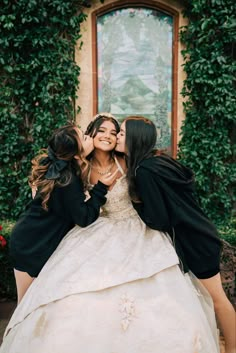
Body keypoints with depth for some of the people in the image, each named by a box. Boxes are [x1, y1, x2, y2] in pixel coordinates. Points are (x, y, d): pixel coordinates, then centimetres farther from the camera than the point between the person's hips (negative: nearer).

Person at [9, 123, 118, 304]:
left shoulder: (54, 166, -2)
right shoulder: (68, 179, -27)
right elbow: (84, 218, -21)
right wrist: (101, 187, -17)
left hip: (27, 238, 8)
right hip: (34, 246, -8)